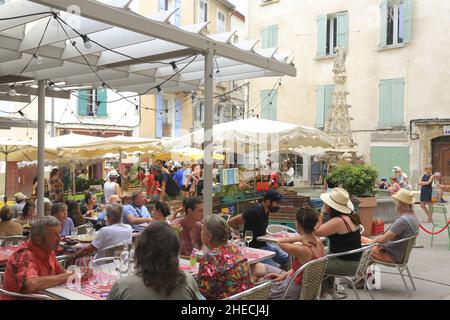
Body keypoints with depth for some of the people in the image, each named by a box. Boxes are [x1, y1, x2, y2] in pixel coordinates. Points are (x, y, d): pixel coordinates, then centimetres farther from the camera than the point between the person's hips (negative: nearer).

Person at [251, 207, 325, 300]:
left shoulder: (303, 250, -34)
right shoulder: (318, 242, -8)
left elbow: (280, 242, -17)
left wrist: (300, 238, -25)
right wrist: (285, 275, 3)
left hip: (292, 290, -8)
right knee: (255, 267, 17)